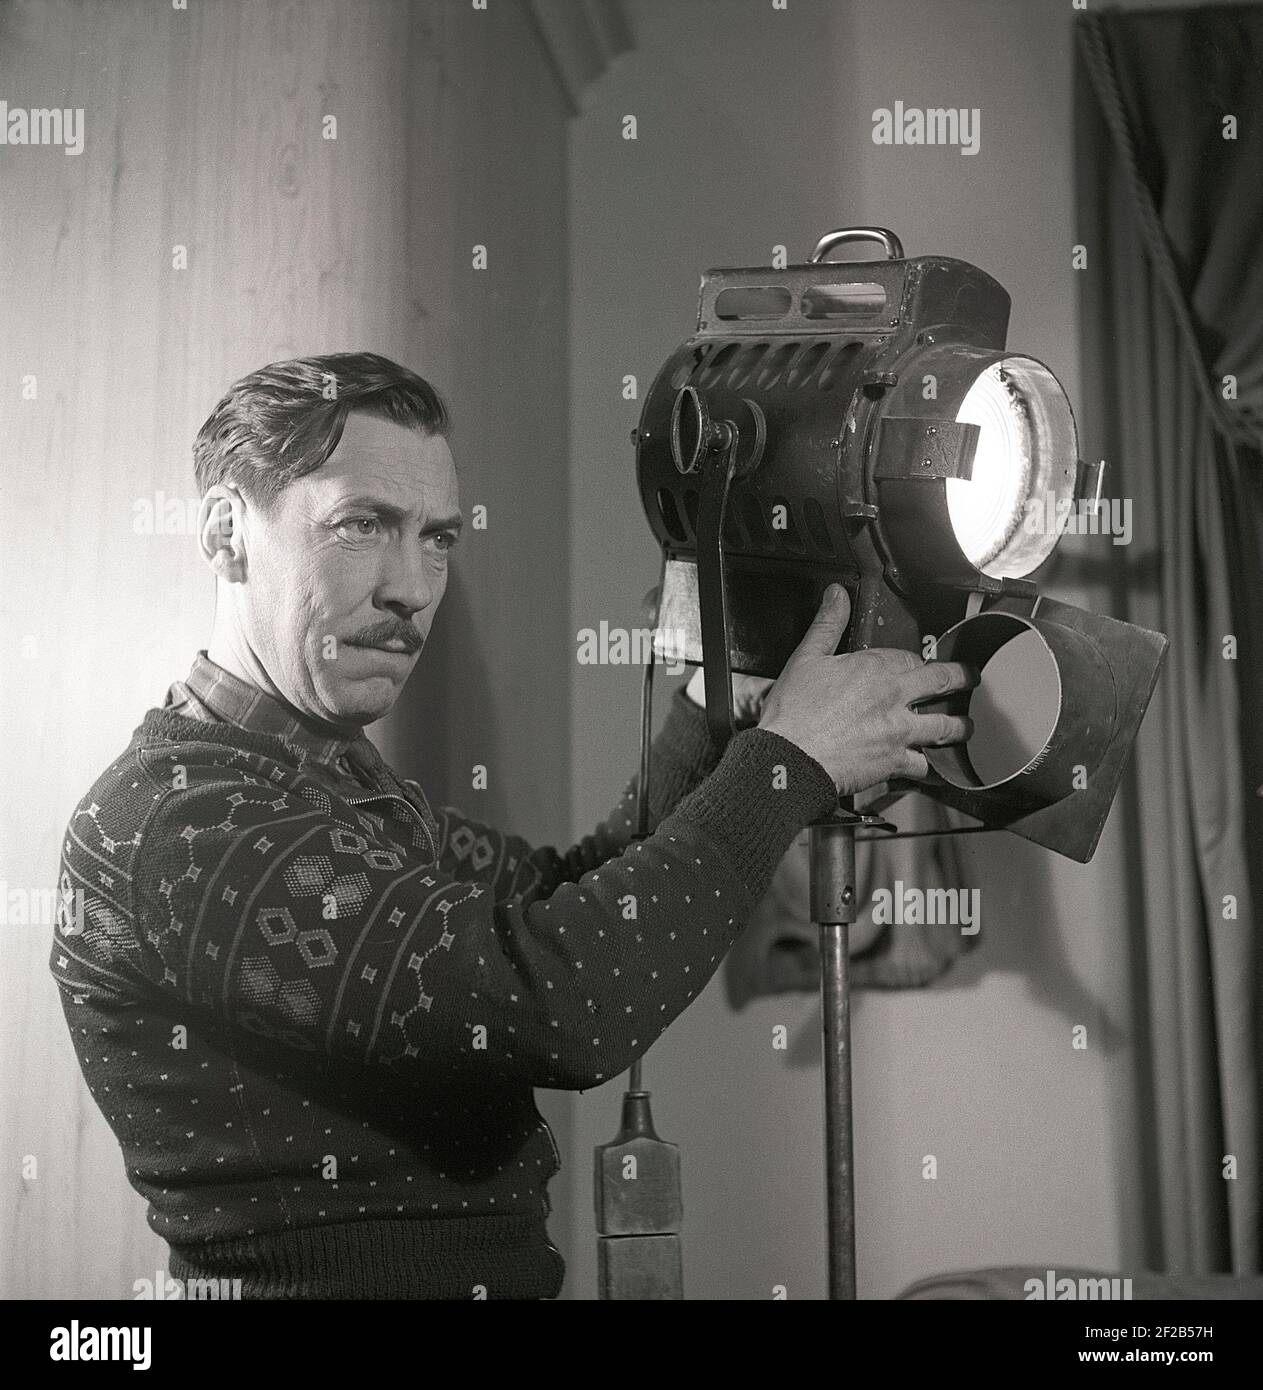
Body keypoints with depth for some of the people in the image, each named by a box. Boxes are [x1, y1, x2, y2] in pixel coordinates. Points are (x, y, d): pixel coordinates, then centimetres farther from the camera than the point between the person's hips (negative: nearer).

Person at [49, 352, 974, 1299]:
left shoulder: (343, 779, 11)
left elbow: (561, 905, 7)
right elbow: (555, 1007, -24)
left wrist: (714, 713, -4)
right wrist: (786, 758, -16)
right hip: (347, 1277, -7)